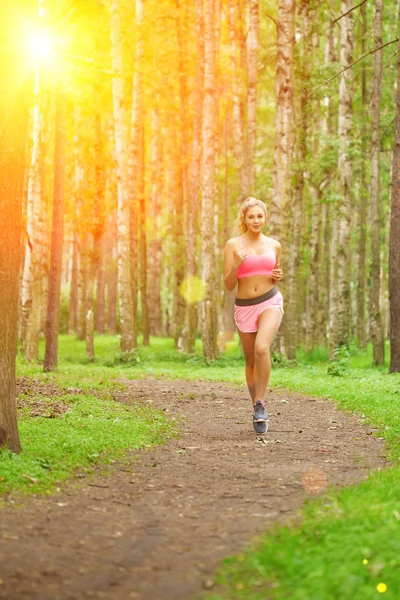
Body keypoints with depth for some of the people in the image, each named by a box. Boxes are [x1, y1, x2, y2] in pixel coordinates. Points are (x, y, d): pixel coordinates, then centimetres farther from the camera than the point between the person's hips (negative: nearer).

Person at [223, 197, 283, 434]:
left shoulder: (274, 245, 7)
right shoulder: (233, 245, 0)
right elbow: (229, 284, -2)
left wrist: (278, 276, -1)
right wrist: (236, 265, -20)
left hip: (270, 302, -1)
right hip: (244, 307, 1)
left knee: (262, 348, -27)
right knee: (251, 361, 11)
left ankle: (260, 403, -15)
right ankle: (258, 412, 28)